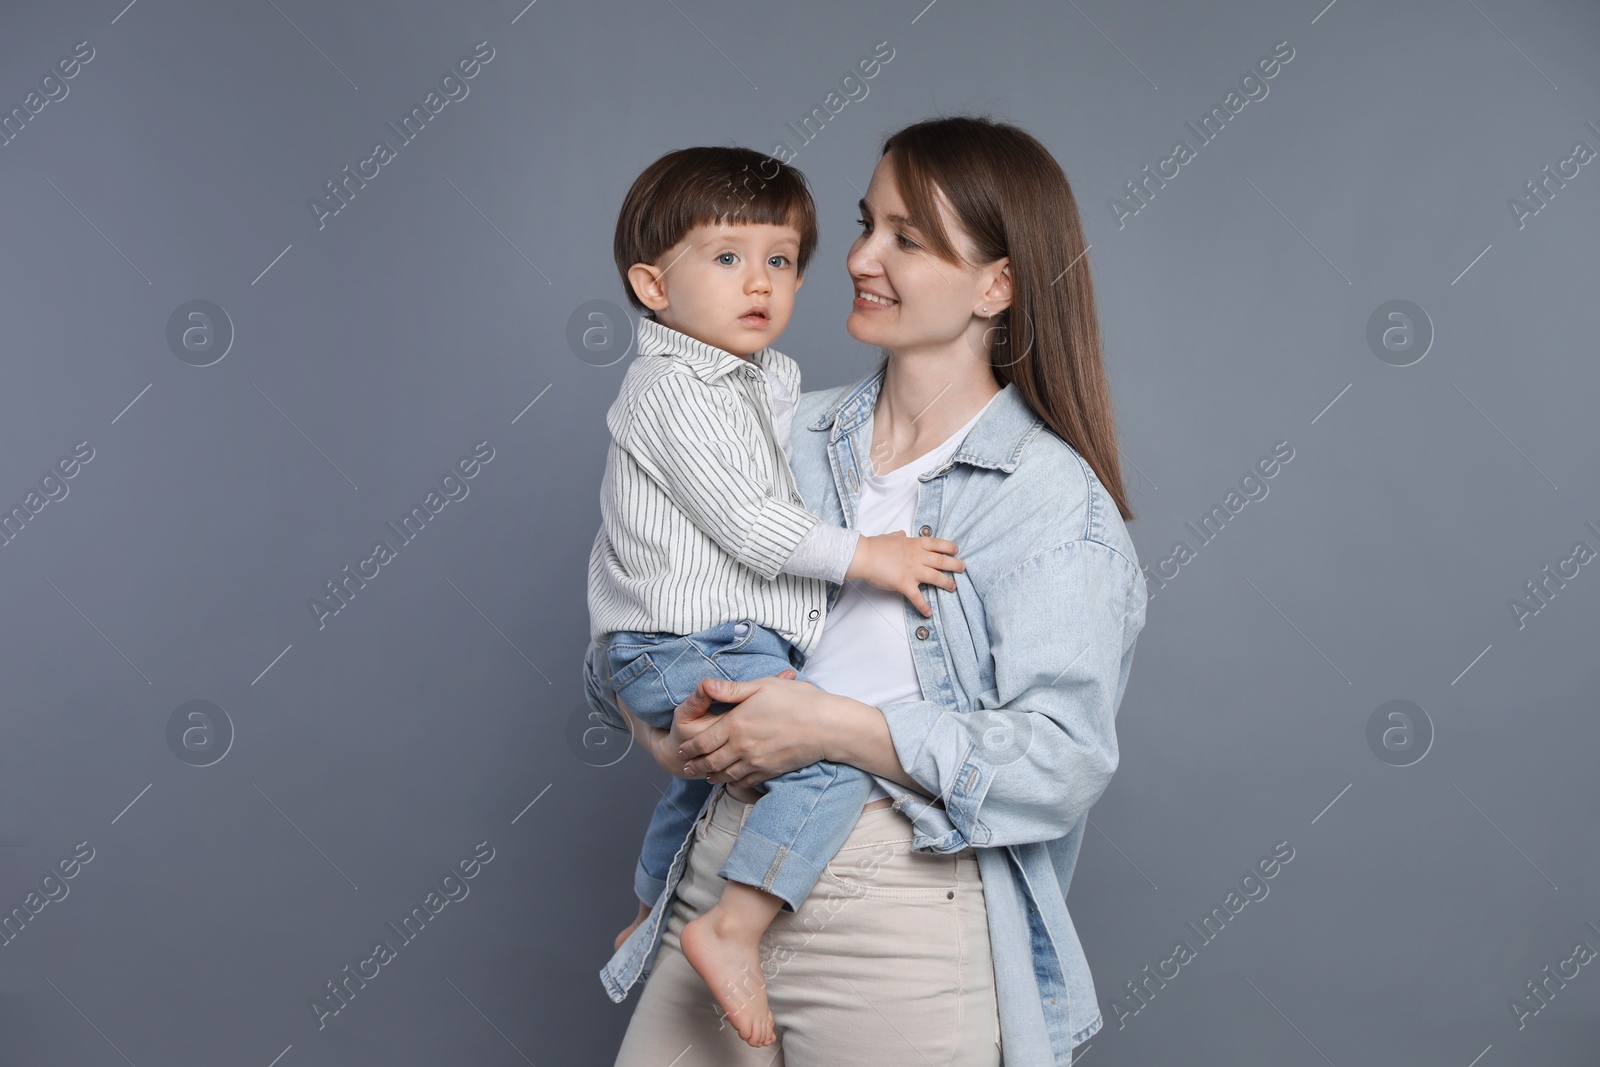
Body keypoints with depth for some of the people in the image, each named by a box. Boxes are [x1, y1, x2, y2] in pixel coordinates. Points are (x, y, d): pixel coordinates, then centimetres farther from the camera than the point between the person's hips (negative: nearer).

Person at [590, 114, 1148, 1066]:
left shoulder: (1058, 501, -7)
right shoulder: (788, 434, 8)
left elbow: (1062, 760, -15)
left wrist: (837, 725, -20)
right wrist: (657, 721, -8)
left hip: (907, 919, -4)